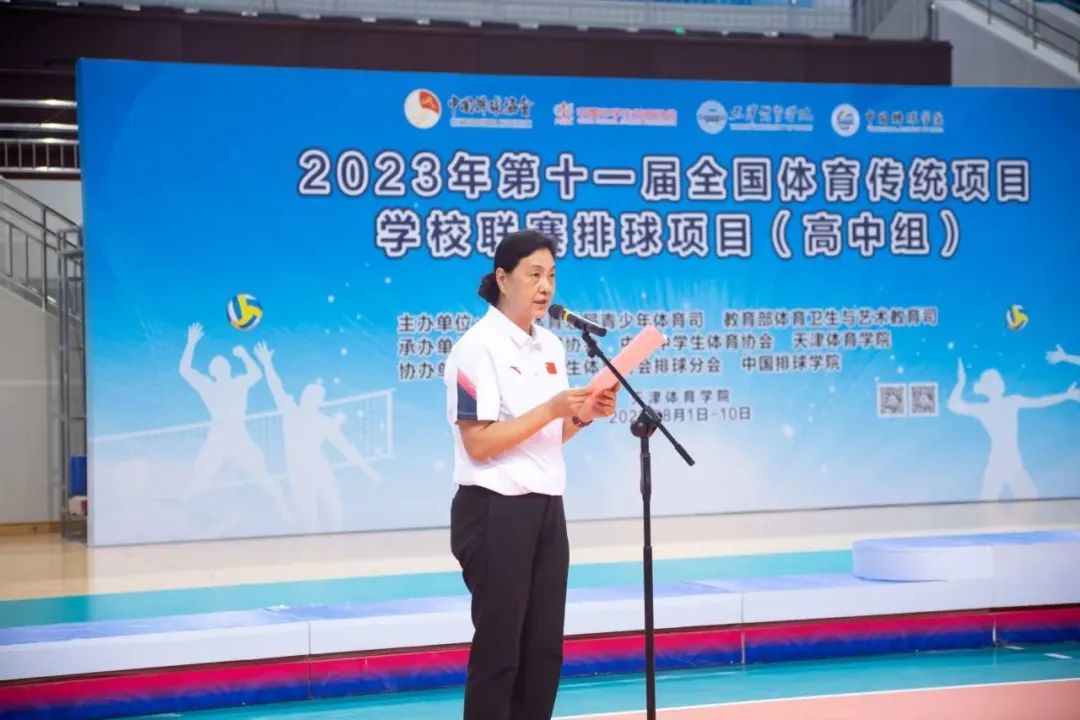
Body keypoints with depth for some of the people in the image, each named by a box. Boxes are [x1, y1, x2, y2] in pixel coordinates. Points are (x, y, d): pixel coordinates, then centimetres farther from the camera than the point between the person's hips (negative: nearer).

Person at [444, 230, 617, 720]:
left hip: (546, 509, 8)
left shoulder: (550, 346, 12)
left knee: (544, 647, 10)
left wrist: (584, 414, -2)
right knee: (498, 648, -1)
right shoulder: (478, 346, -12)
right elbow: (478, 443, -17)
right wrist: (550, 409, -21)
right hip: (495, 513, -8)